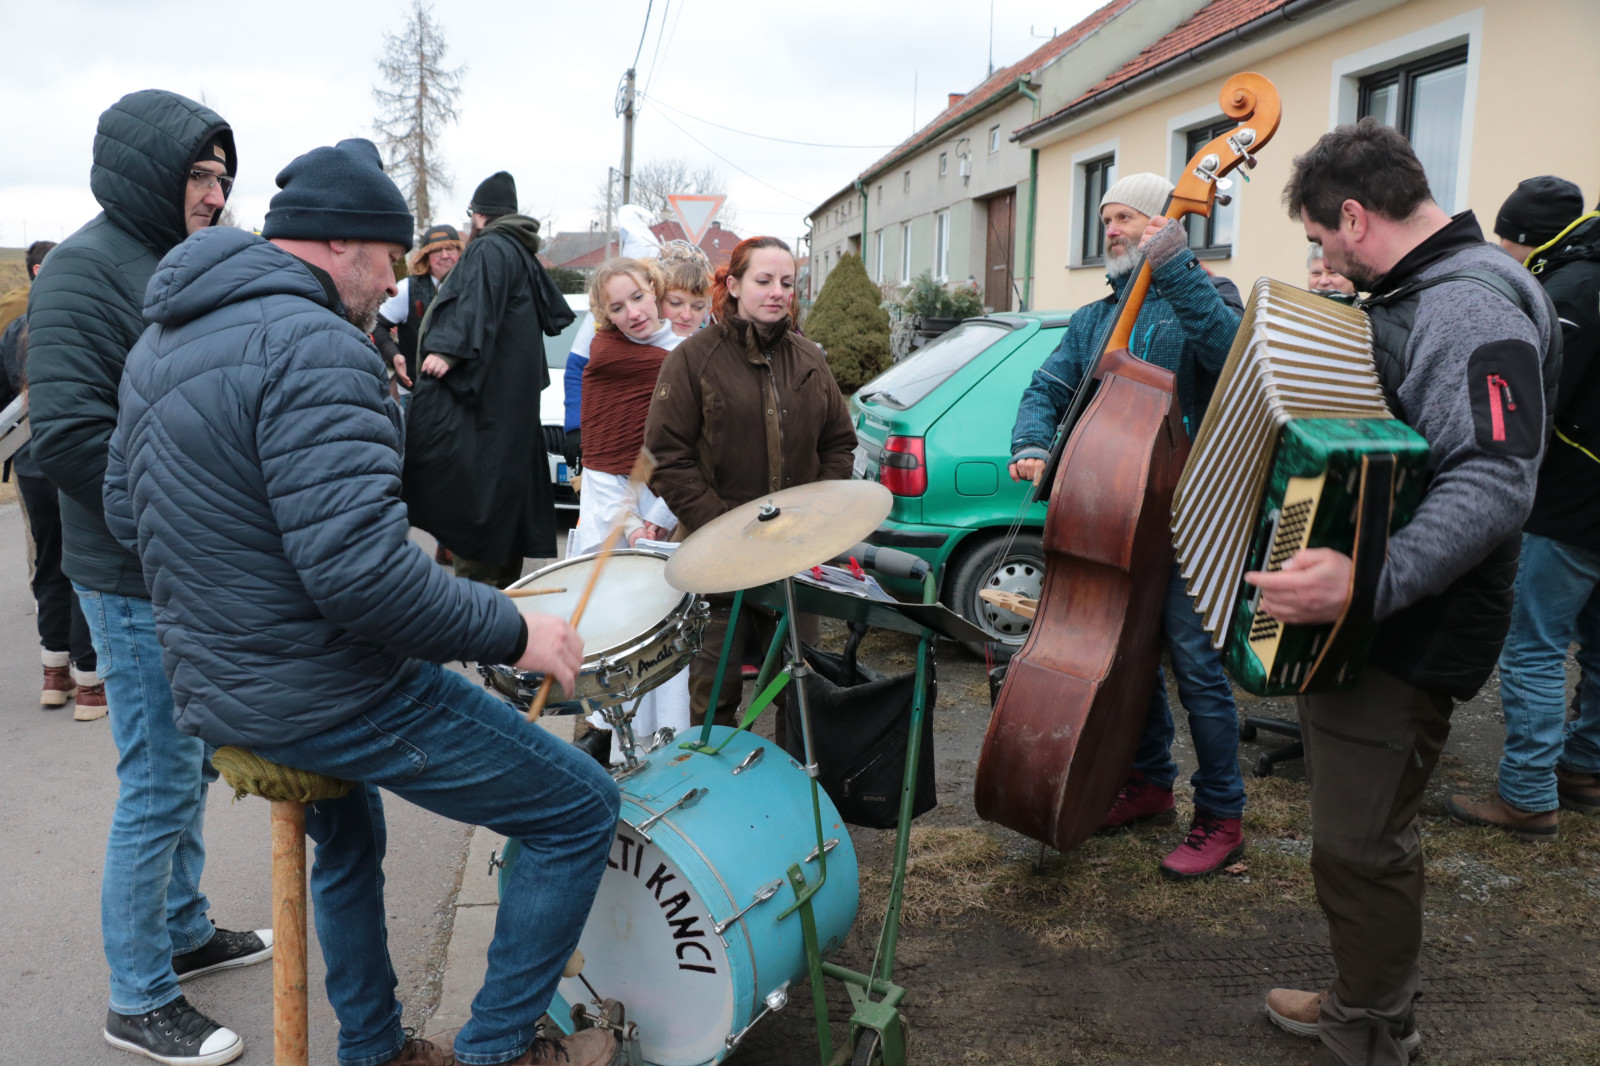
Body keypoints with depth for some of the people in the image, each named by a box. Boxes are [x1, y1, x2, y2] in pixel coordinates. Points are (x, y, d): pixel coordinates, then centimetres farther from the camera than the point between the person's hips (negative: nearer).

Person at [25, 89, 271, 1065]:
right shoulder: (87, 270, -14)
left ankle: (185, 932, 37)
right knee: (160, 787, 1)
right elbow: (68, 436, -22)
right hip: (138, 582, -9)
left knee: (189, 768, 19)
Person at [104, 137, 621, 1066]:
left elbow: (127, 511, 19)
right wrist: (512, 631, -20)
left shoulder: (161, 344, 9)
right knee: (582, 809, 0)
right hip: (329, 696, -10)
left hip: (214, 690, 10)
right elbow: (363, 567, -31)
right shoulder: (311, 344, -22)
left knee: (348, 843, 34)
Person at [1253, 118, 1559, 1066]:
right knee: (1358, 828, 20)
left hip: (1412, 635, -10)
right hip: (1362, 619, 10)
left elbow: (1494, 483, -33)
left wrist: (1371, 582, -42)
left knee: (1361, 844, -1)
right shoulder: (1408, 295, 12)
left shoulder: (1470, 308, -21)